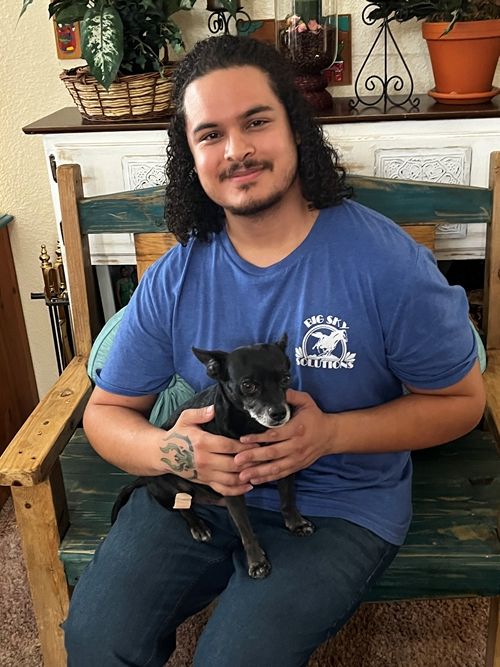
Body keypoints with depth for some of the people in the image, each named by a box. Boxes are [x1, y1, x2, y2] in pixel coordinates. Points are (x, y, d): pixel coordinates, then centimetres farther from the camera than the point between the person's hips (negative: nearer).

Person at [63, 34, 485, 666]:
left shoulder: (386, 261, -16)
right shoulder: (173, 279, -5)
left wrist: (331, 433, -21)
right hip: (198, 488, 3)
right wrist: (167, 449, -21)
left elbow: (461, 400, -6)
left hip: (338, 505, -2)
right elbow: (105, 411, 3)